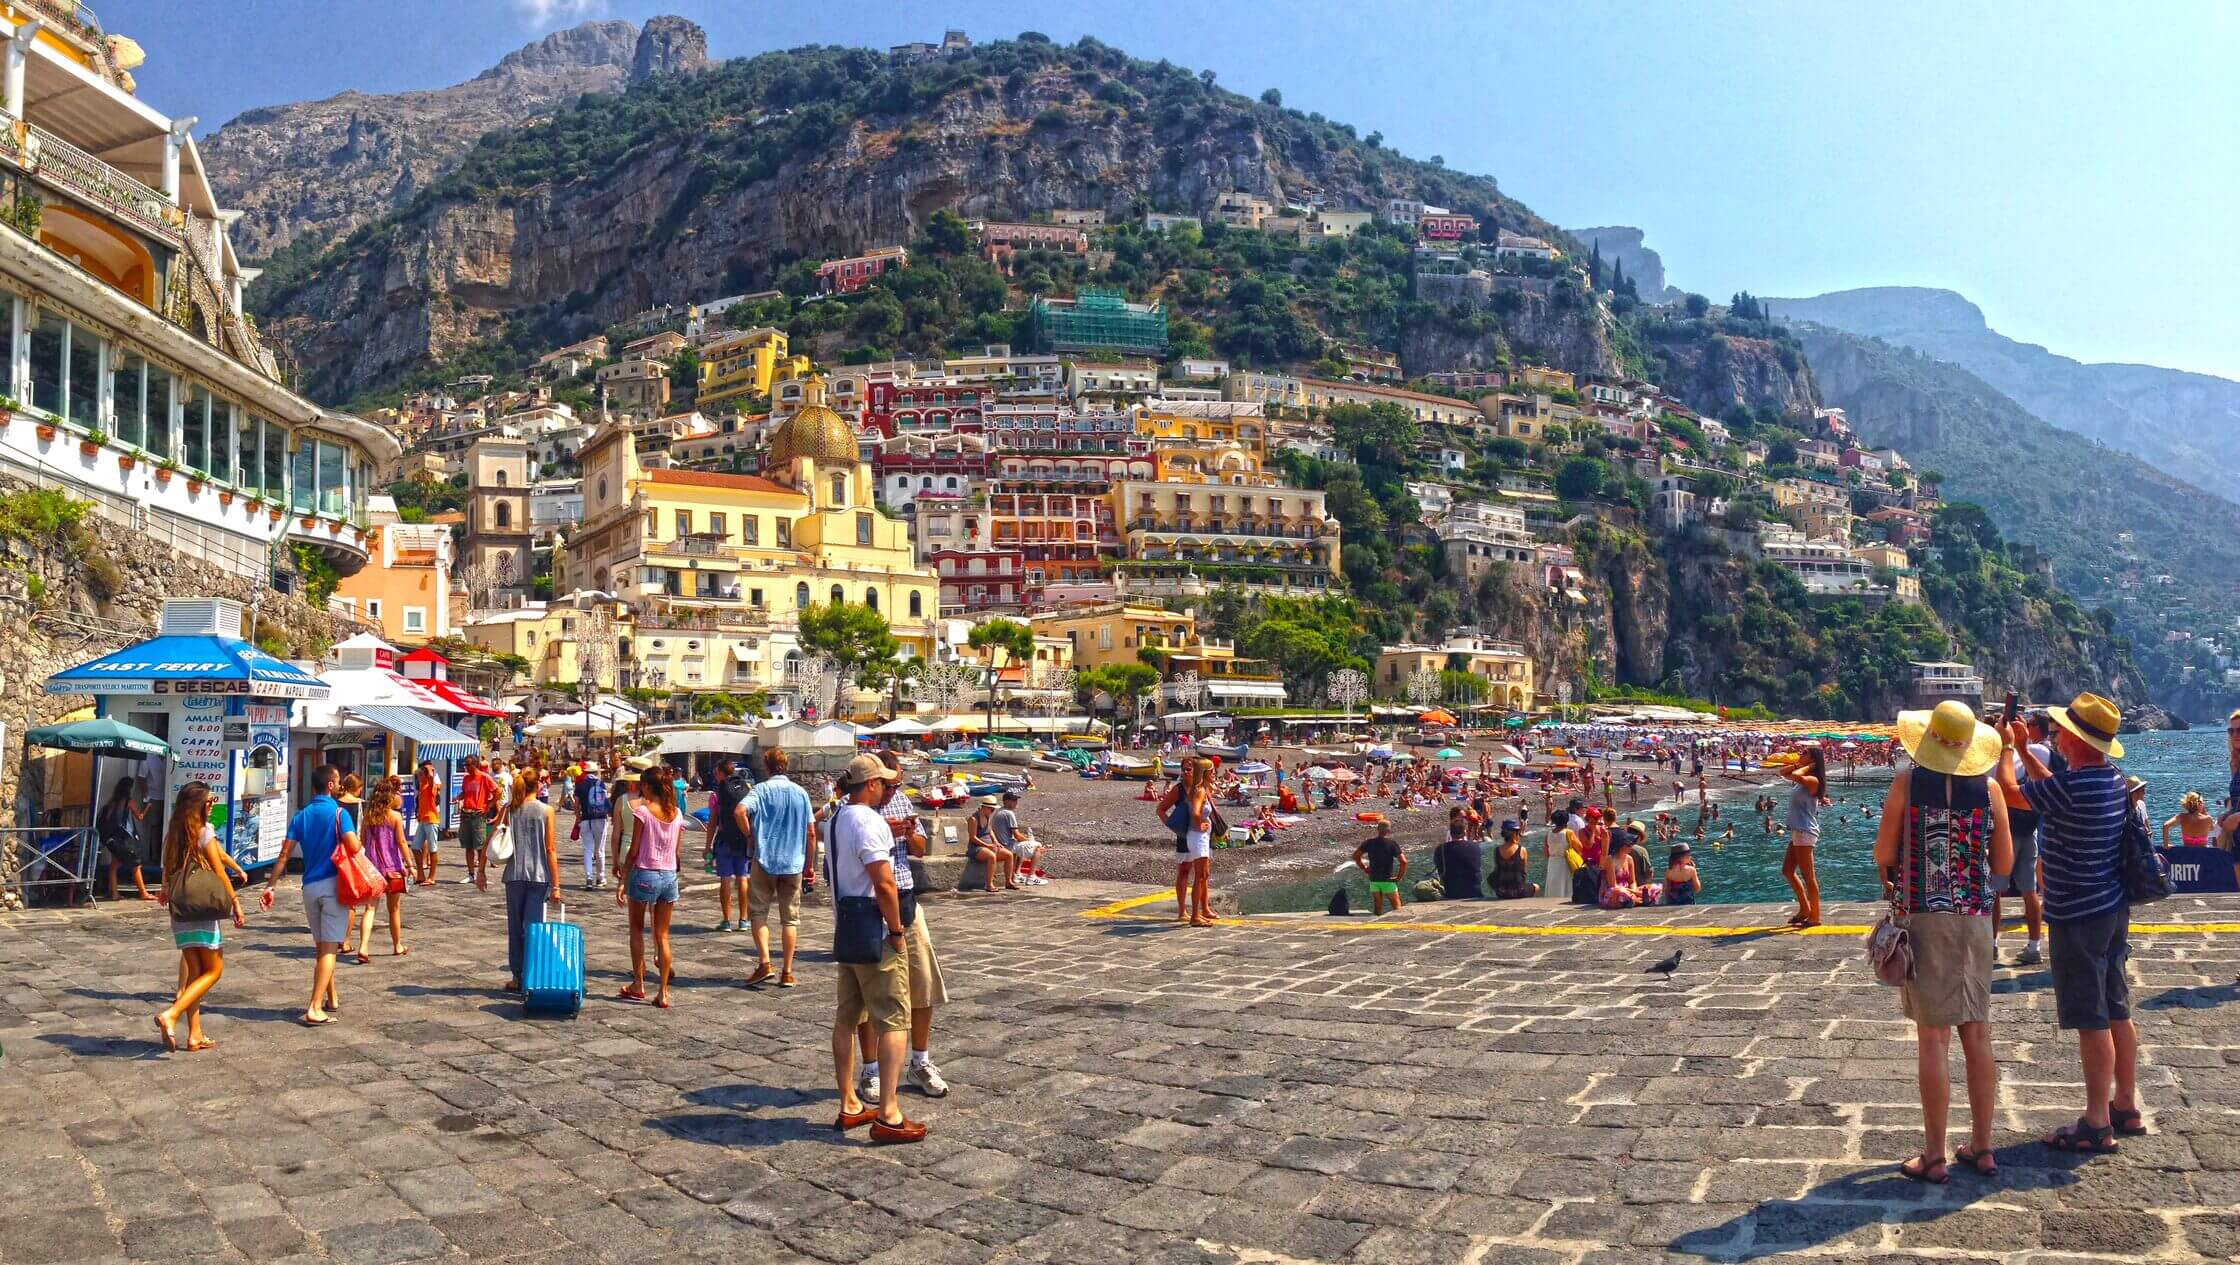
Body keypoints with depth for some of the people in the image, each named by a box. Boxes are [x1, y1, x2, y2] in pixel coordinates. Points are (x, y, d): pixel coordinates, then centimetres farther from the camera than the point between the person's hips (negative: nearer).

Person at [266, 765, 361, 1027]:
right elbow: (353, 847, -20)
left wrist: (271, 885, 6)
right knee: (329, 948, -4)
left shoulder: (300, 816, 8)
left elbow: (285, 854, 3)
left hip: (310, 886, 5)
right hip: (334, 884, -5)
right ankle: (315, 1009, -12)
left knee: (321, 946, 19)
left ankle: (331, 998, 32)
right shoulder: (339, 813, -8)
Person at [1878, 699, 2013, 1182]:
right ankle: (1981, 1149, 21)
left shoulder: (1907, 785, -7)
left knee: (1933, 1038, 0)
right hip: (1975, 919, 3)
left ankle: (1934, 1157, 6)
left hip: (1922, 916, -3)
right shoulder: (1988, 790, 0)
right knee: (1977, 1035, 12)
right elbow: (2005, 864, 5)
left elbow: (1883, 857, -5)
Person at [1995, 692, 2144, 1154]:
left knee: (2091, 1021, -2)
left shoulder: (2072, 785, -24)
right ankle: (2126, 1108, 27)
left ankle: (2097, 1125, 5)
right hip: (2114, 910, 9)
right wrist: (2024, 749, 22)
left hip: (2077, 917, -9)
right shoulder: (2112, 779, 5)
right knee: (2117, 1013, 17)